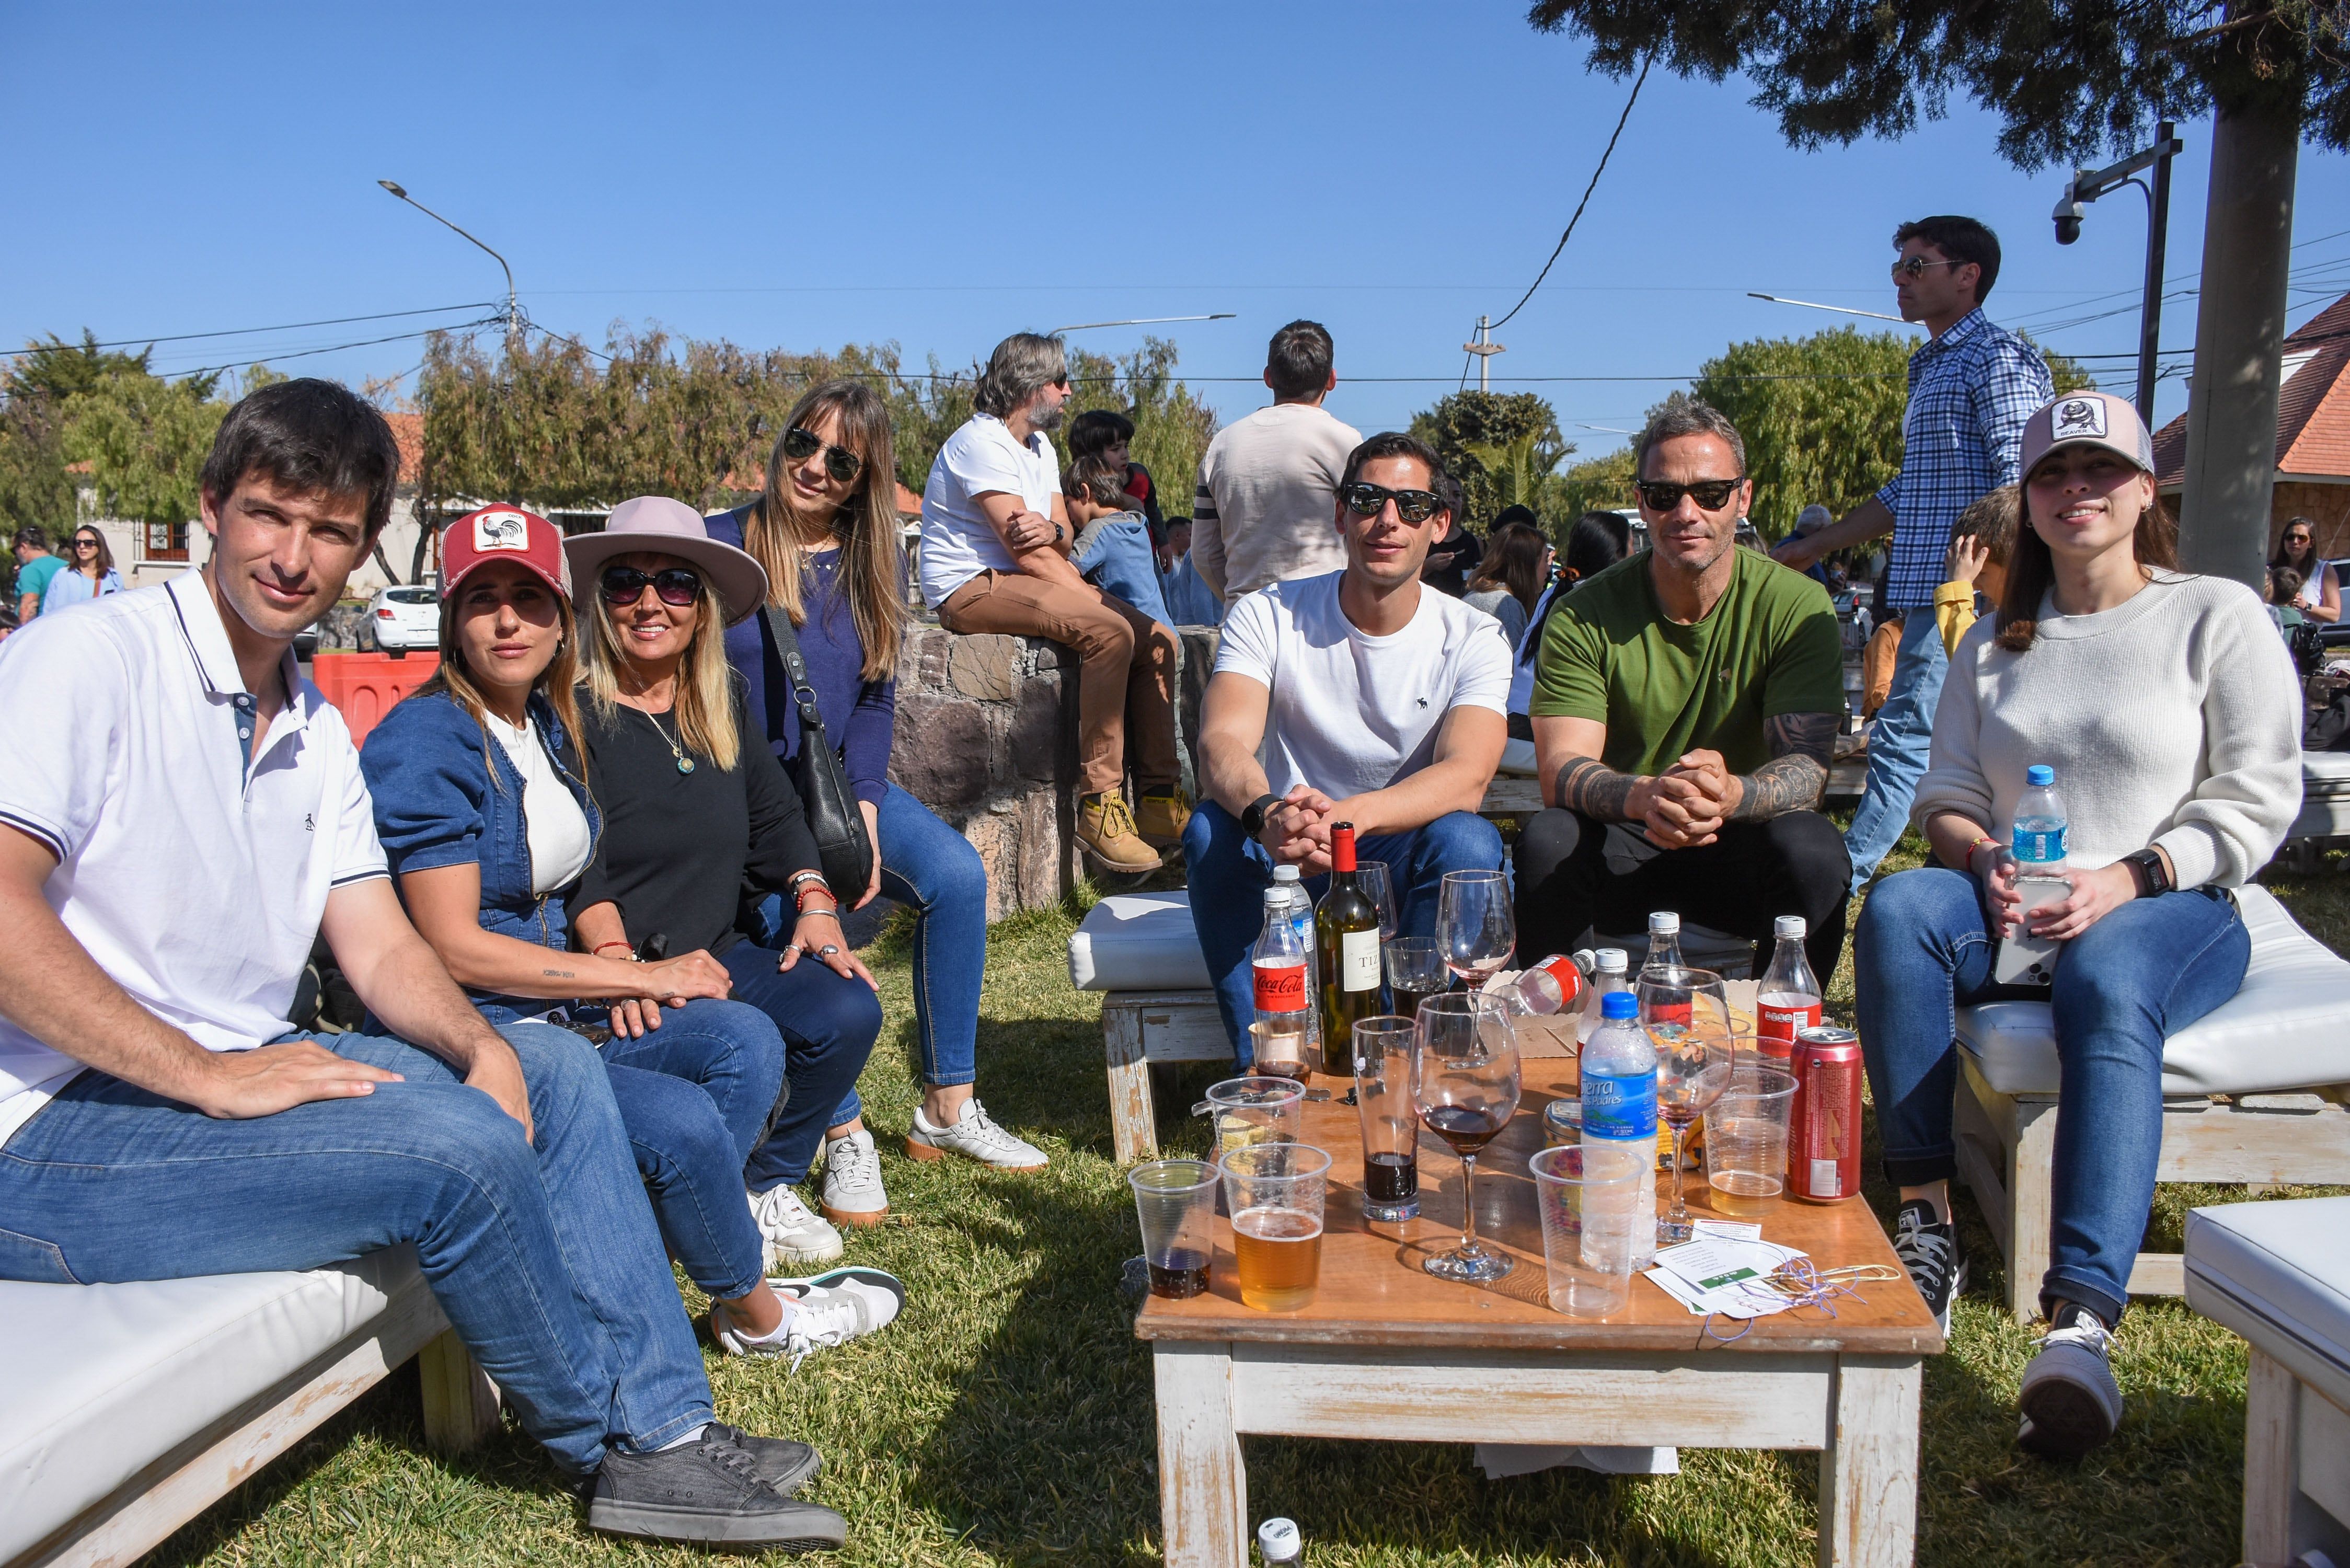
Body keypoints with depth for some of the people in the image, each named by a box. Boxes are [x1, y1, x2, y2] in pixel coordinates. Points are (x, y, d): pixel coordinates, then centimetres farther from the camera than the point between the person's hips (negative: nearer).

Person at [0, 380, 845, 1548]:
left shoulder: (316, 729, 13)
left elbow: (379, 947, 10)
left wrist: (480, 1045, -11)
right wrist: (208, 1076, -26)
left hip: (235, 1072, 9)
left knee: (554, 1067, 0)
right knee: (457, 1146, -25)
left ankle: (662, 1432, -4)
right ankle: (610, 1439, 0)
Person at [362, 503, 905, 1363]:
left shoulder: (547, 723, 10)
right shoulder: (424, 744, -16)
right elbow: (457, 948, -19)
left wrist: (612, 970, -1)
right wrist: (647, 975, -15)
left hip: (554, 1005, 8)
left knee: (747, 1040, -10)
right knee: (680, 1122, -24)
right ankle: (758, 1314, 3)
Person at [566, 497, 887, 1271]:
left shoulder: (723, 699, 13)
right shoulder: (572, 712, -7)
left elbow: (775, 816, 13)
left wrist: (814, 900, -5)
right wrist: (615, 955, -30)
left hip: (719, 955, 6)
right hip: (617, 984, -6)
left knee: (848, 1009, -18)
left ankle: (765, 1184, 4)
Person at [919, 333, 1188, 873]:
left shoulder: (1039, 444, 18)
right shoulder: (982, 443, -13)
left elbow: (1060, 539, 8)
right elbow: (1024, 551, -22)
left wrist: (1052, 531, -17)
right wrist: (1098, 599, -22)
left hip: (1023, 580, 10)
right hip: (971, 587, -10)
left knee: (1156, 641, -4)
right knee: (1110, 631, -31)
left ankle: (1158, 798, -6)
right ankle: (1097, 804, -30)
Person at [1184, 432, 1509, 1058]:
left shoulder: (1471, 639, -6)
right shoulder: (1267, 616, -6)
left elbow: (1467, 777, -24)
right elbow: (1221, 745, -22)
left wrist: (1354, 814, -44)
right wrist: (1266, 814, -46)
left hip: (1406, 857, 0)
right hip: (1282, 858, 0)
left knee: (1470, 841, -31)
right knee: (1211, 828, -30)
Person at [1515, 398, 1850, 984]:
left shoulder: (1797, 606, -5)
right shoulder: (1586, 616, -5)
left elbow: (1805, 766, -15)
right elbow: (1560, 769, -16)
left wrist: (1731, 794, -39)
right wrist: (1646, 796, -39)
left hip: (1742, 849, 1)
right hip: (1621, 849, 0)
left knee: (1811, 847, -30)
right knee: (1548, 839, -30)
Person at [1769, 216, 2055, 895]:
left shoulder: (1998, 358, -6)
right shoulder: (1931, 369, 23)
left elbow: (2020, 481, -16)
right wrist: (1817, 545, 27)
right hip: (1935, 591, 10)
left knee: (1903, 741, -9)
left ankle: (1836, 882, -7)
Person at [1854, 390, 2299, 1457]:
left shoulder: (2218, 617, 6)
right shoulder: (1994, 646, 19)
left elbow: (2256, 805, -2)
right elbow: (1947, 795, 12)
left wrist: (2127, 879, -17)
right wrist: (1986, 862, -11)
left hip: (2172, 911, -3)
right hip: (2013, 914, 4)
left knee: (2108, 983, -39)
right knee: (1897, 909, -30)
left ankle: (2082, 1323, -48)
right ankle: (1925, 1222, -28)